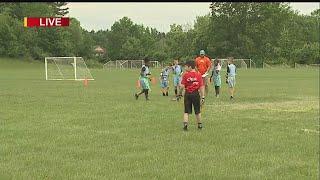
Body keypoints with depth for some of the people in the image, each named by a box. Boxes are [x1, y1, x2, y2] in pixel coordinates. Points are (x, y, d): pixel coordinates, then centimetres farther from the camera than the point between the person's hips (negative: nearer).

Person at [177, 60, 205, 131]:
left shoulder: (185, 75, -6)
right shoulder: (198, 75, -2)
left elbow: (182, 86, -10)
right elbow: (202, 86, -4)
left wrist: (180, 93, 5)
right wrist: (203, 97, -2)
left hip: (187, 94, -1)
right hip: (196, 94, 1)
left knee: (186, 111, 6)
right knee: (197, 111, 16)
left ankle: (185, 124, -9)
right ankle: (200, 125, 25)